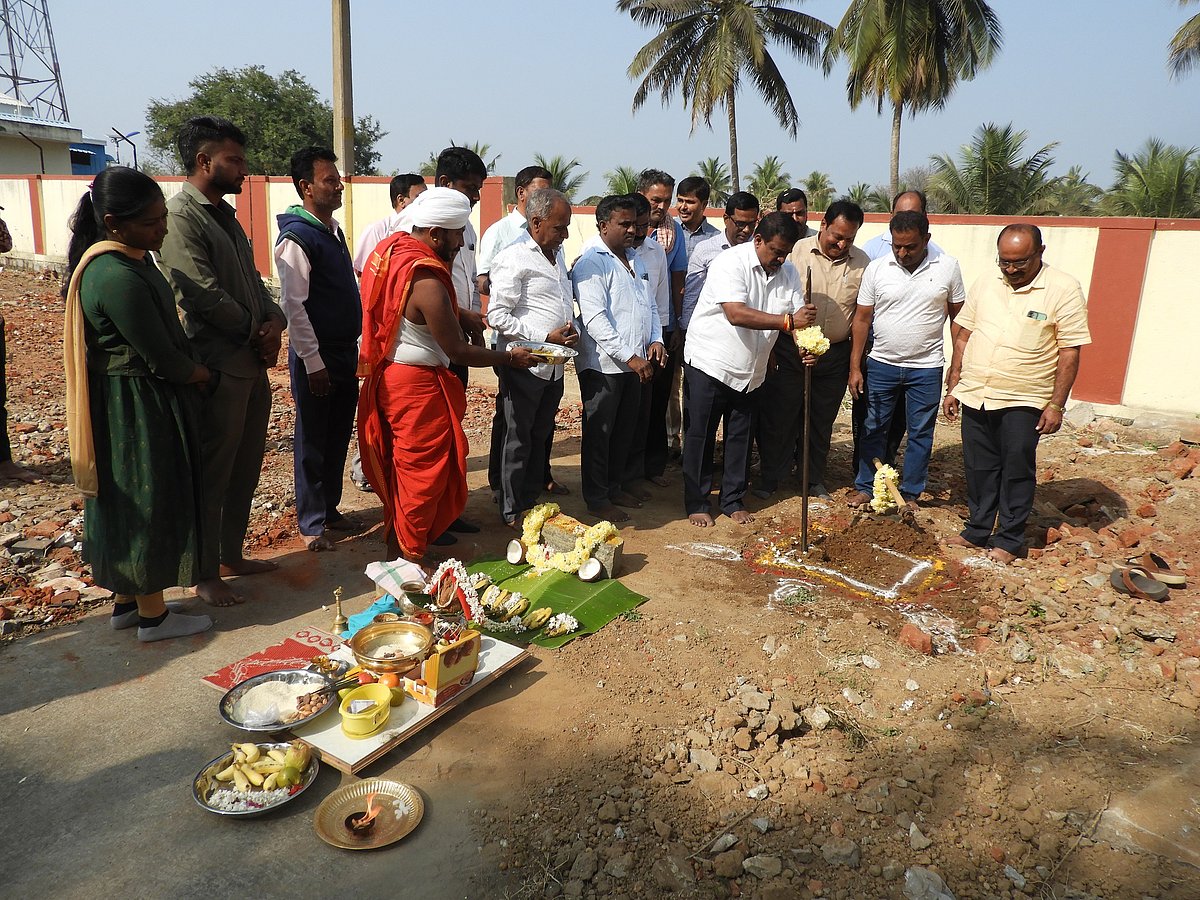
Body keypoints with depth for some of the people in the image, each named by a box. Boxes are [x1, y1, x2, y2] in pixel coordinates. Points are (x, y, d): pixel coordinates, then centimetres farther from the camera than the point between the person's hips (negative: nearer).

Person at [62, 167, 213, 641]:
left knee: (127, 504, 19)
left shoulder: (125, 259, 6)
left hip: (122, 404, 10)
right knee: (149, 505, 3)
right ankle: (153, 616, 19)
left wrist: (191, 367, 1)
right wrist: (202, 374, -4)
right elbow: (162, 358, -22)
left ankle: (126, 601, 35)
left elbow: (162, 332, 11)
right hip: (140, 410, -10)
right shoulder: (121, 278, -26)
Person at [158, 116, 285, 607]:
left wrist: (274, 321, -3)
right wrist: (256, 331, -8)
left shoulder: (224, 213, 17)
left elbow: (252, 279, 16)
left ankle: (232, 554, 31)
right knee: (212, 474, 2)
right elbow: (204, 295, -20)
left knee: (245, 469, 16)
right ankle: (206, 575, 15)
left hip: (252, 362, 9)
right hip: (218, 366, -9)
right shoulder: (180, 216, -13)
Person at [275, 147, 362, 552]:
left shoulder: (334, 229, 12)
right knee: (312, 441, 3)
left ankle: (330, 507, 29)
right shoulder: (296, 238, -15)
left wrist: (355, 346, 16)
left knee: (339, 435, 15)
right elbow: (294, 306, -19)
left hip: (345, 351, 8)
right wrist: (313, 362, -19)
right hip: (316, 356, -8)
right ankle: (311, 523, 14)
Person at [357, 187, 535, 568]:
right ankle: (411, 554, 17)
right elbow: (458, 351, -21)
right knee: (423, 469, 4)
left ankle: (395, 539, 37)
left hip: (387, 374, 9)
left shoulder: (392, 247, 2)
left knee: (399, 463, 21)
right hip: (417, 384, -9)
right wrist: (510, 357, -10)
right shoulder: (428, 283, -26)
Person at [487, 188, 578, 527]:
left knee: (541, 438, 16)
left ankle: (534, 499, 30)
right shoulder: (514, 258, -12)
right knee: (518, 439, 3)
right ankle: (513, 511, 16)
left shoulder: (556, 254, 14)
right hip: (524, 365, -8)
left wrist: (571, 330, 2)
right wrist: (545, 336, -19)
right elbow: (498, 315, -17)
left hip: (554, 366, 8)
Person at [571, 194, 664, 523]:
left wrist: (655, 339, 3)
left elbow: (649, 304, 21)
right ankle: (597, 499, 14)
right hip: (603, 364, -8)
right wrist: (629, 357, -23)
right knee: (599, 433, 3)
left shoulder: (635, 260, 15)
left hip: (634, 363, 8)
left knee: (624, 431, 16)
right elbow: (595, 319, -21)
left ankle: (615, 488, 31)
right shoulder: (591, 263, -13)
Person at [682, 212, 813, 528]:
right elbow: (736, 314, -31)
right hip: (709, 363, -6)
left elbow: (797, 315, -1)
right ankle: (697, 503, 15)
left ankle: (733, 500, 27)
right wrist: (787, 321, -34)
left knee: (740, 438, 13)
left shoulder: (788, 272, 3)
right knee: (700, 436, 3)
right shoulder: (731, 262, -19)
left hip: (749, 370, 6)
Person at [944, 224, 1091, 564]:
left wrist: (1056, 405, -11)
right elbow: (964, 337, 11)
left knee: (1017, 472, 5)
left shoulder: (1063, 290, -8)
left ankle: (1008, 540, 18)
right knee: (979, 469, 12)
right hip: (975, 396, 4)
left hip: (1023, 402, -4)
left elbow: (1070, 353, -8)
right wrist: (953, 387, 10)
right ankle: (977, 530, 26)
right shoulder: (985, 284, 6)